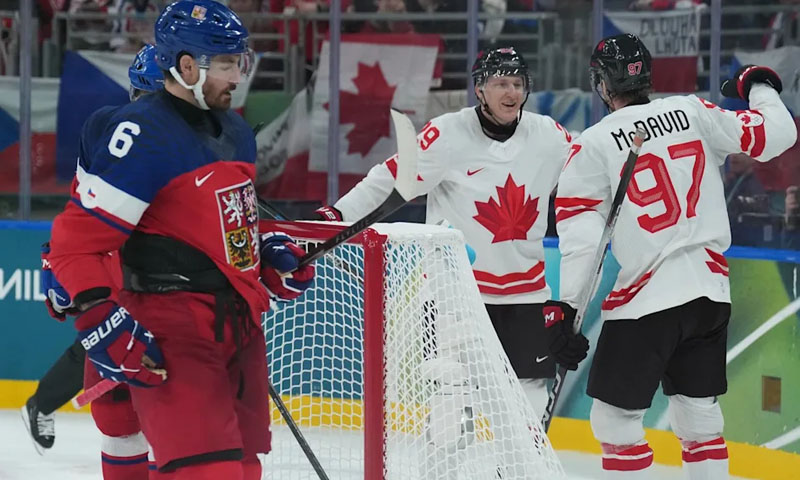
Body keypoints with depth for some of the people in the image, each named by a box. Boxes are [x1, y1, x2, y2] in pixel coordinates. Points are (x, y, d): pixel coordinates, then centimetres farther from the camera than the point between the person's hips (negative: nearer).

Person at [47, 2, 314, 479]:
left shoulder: (235, 130, 13)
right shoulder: (143, 134, -16)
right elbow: (76, 240, -17)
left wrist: (273, 253, 13)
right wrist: (102, 321, -22)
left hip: (238, 322, 9)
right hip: (170, 328, -9)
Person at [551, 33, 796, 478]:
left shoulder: (593, 144, -5)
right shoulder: (692, 112, 3)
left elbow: (580, 233, -8)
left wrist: (567, 305, -5)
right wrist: (759, 87, 23)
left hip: (646, 299, -5)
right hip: (710, 290, 5)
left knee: (614, 416, 3)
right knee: (700, 413, 15)